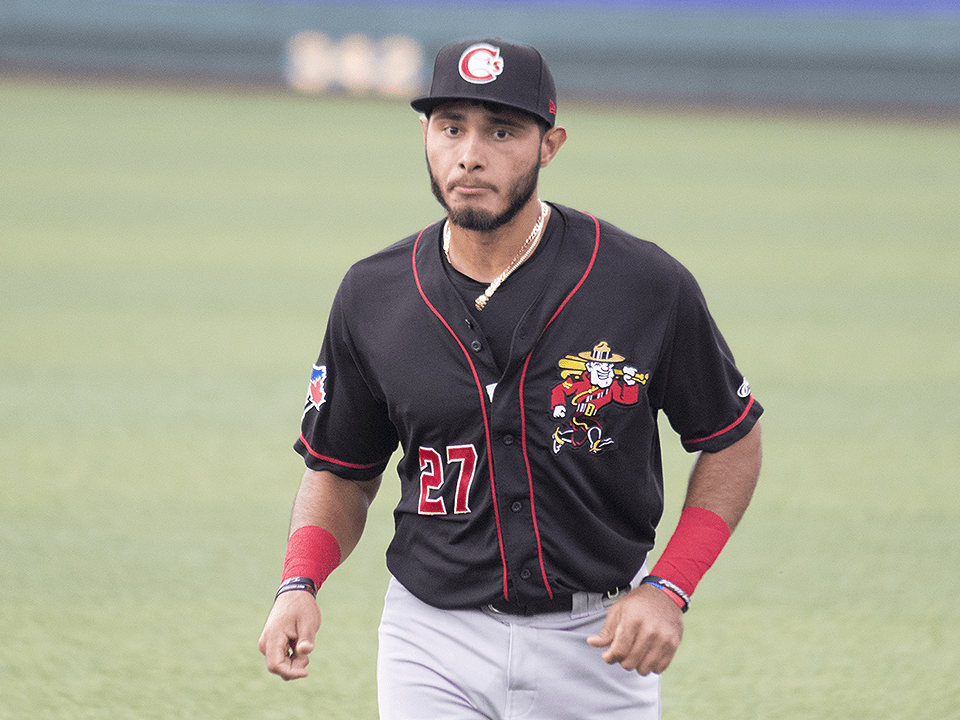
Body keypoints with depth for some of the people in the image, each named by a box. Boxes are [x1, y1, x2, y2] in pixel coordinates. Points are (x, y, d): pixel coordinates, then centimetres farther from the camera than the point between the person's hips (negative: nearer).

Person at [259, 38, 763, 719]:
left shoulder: (648, 285, -10)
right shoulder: (373, 297, -2)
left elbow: (732, 441, 2)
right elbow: (342, 472, 10)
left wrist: (669, 589, -10)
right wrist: (300, 584, -9)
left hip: (598, 638, -1)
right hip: (436, 645, 1)